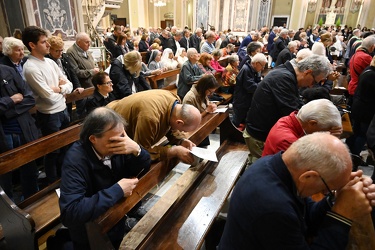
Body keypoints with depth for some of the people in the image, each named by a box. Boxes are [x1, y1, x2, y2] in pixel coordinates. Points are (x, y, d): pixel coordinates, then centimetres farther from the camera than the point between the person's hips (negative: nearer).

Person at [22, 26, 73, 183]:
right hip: (49, 116, -7)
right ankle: (53, 183, 32)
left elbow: (70, 85, 5)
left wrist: (59, 88, -15)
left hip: (63, 110, 7)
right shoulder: (30, 68, -19)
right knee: (53, 151, 10)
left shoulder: (50, 62, 5)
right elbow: (51, 97, -22)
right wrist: (63, 88, -5)